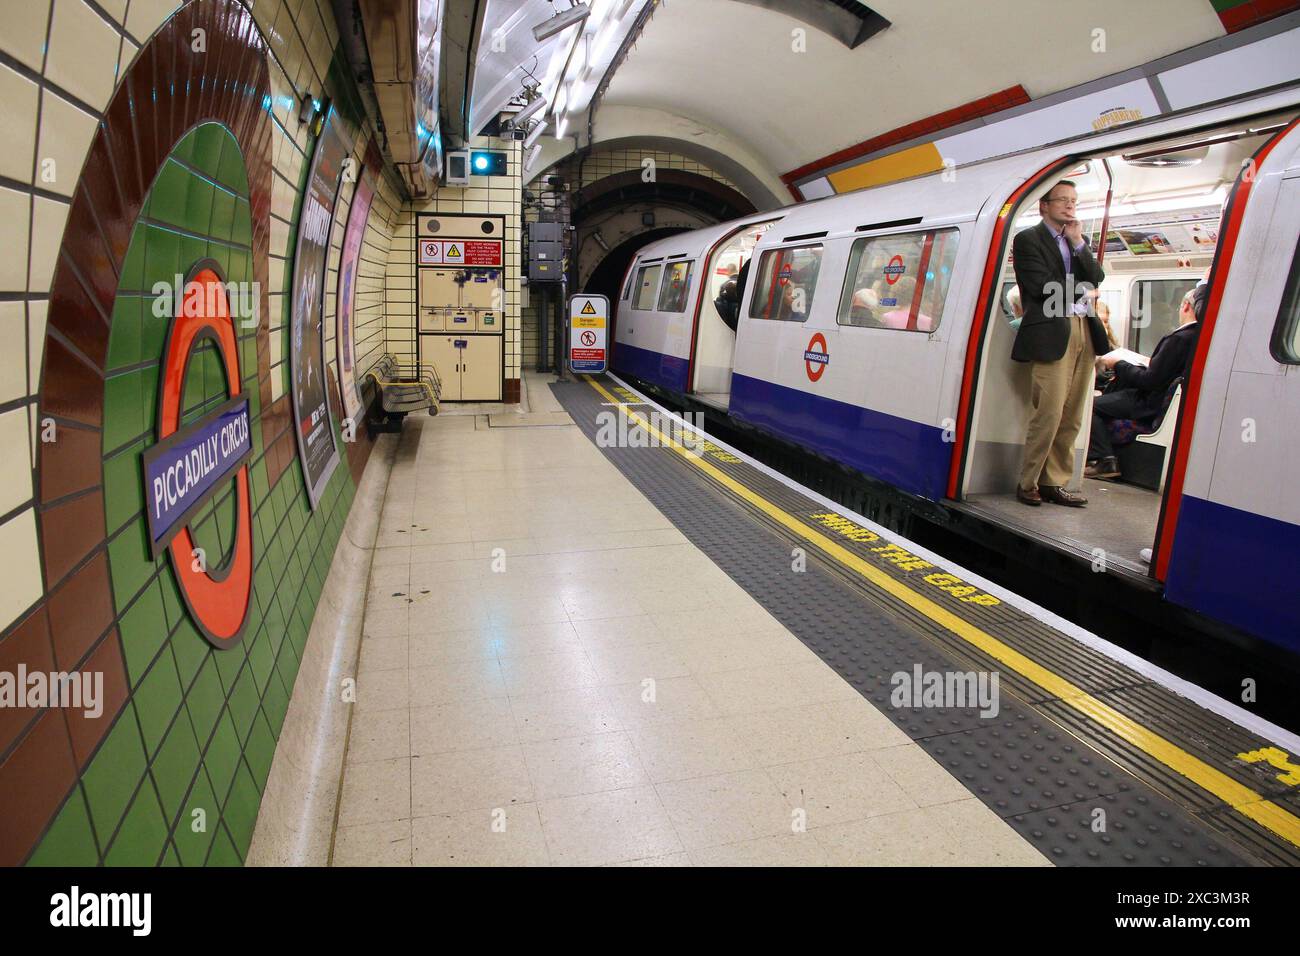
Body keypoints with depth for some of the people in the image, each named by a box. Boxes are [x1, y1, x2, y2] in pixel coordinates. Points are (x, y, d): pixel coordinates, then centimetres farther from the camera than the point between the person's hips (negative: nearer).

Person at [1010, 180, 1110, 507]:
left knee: (1071, 418, 3)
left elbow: (1096, 279, 11)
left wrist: (1079, 243, 1)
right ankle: (1027, 483, -1)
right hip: (1052, 333, -7)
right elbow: (1042, 286, -9)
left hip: (1084, 330, 7)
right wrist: (1083, 292, 4)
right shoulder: (1028, 240, 3)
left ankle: (1054, 483, 9)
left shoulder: (1079, 240, 24)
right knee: (1048, 414, -11)